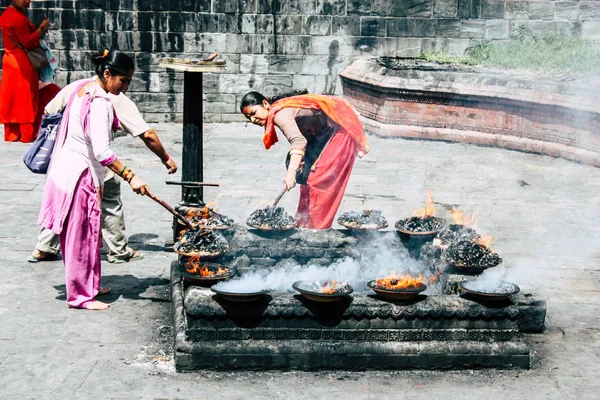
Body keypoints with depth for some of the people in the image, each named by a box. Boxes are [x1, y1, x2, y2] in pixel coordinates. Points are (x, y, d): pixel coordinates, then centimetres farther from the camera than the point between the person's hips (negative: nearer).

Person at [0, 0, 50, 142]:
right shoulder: (19, 18, -19)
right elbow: (28, 42, -21)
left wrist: (37, 31, 10)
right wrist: (42, 28, -15)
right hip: (23, 62, -9)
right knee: (26, 98, -3)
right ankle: (28, 135, 1)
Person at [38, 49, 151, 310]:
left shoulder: (83, 88, 7)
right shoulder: (100, 103, -22)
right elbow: (102, 152, -29)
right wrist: (130, 176, -29)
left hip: (68, 168, 10)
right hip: (81, 174, -10)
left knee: (85, 234, 17)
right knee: (81, 236, -1)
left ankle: (89, 286, 27)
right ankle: (80, 295, 7)